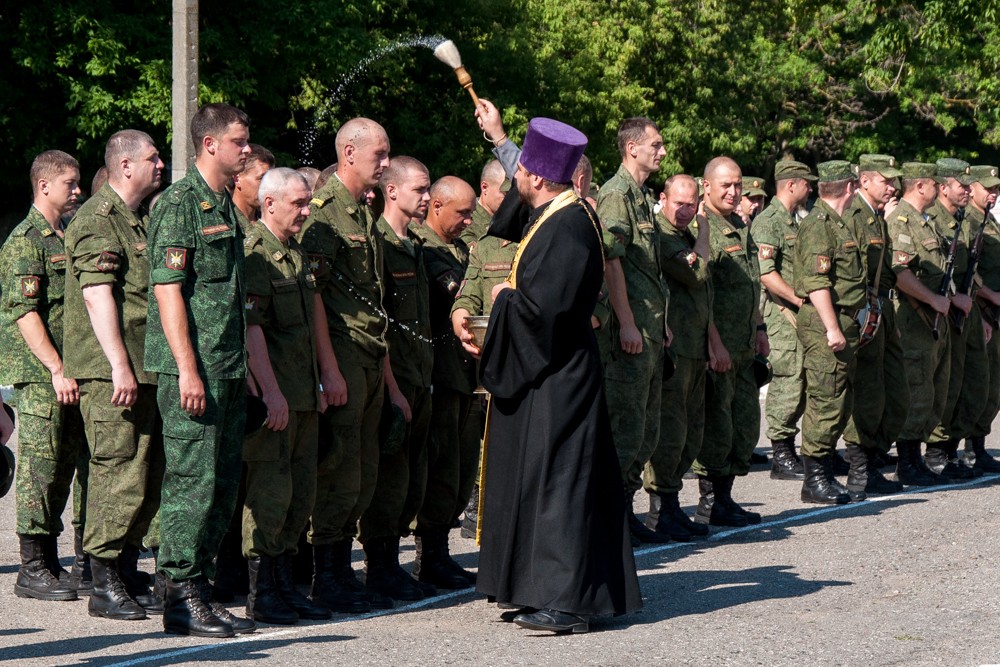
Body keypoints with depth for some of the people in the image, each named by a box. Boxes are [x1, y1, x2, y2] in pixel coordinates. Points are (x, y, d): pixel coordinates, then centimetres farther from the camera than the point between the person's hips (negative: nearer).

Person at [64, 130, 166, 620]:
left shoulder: (139, 218, 21)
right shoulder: (98, 218, -9)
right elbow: (97, 294, -18)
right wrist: (119, 364, -23)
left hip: (144, 371, 10)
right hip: (112, 373, -10)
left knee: (147, 478, 10)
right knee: (119, 475, -9)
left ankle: (129, 577, 17)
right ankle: (105, 587, -5)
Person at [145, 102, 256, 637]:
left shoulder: (227, 208, 18)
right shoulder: (179, 204, -9)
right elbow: (167, 290, -15)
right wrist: (187, 370, -20)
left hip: (228, 371, 9)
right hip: (193, 368, -9)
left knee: (223, 483, 9)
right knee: (192, 480, -8)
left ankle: (199, 589, 15)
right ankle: (182, 598, -4)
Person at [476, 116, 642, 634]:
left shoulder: (567, 228, -20)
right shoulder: (554, 217, 9)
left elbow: (544, 305, -29)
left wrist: (503, 298, -7)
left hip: (557, 377, -10)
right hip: (546, 373, 10)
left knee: (556, 479, -8)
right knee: (542, 478, 13)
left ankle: (566, 601, -7)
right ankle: (549, 589, 19)